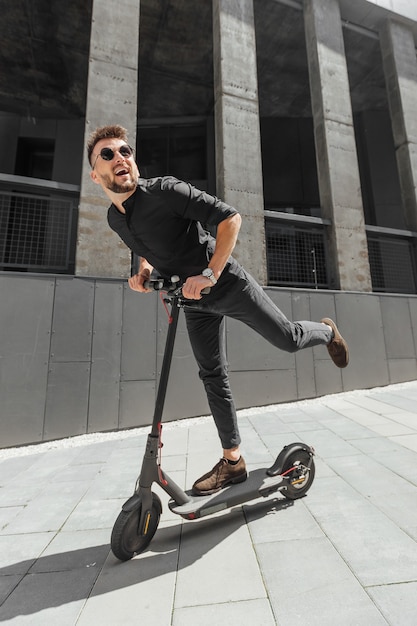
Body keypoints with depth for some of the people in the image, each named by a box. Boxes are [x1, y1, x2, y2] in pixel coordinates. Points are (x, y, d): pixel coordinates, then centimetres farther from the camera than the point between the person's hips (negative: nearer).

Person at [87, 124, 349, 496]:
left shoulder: (165, 190, -17)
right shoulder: (115, 218, 5)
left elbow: (230, 217, -21)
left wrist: (210, 274, -28)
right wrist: (143, 272, 1)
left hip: (229, 284, -5)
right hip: (195, 302, 6)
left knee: (288, 339, 2)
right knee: (213, 377, 7)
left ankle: (326, 332, 41)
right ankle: (233, 461, 24)